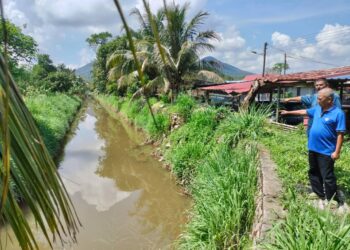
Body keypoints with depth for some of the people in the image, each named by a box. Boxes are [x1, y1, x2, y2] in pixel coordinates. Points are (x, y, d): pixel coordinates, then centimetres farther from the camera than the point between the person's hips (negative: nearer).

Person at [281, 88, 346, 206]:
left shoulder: (338, 113, -16)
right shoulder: (317, 109, 5)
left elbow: (340, 134, -17)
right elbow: (304, 112, 22)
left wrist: (337, 152, -18)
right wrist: (289, 112, 27)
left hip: (326, 151, -8)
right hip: (313, 148, 8)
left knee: (327, 177, 0)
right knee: (313, 173, 19)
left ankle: (332, 200, 14)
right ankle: (318, 193, 36)